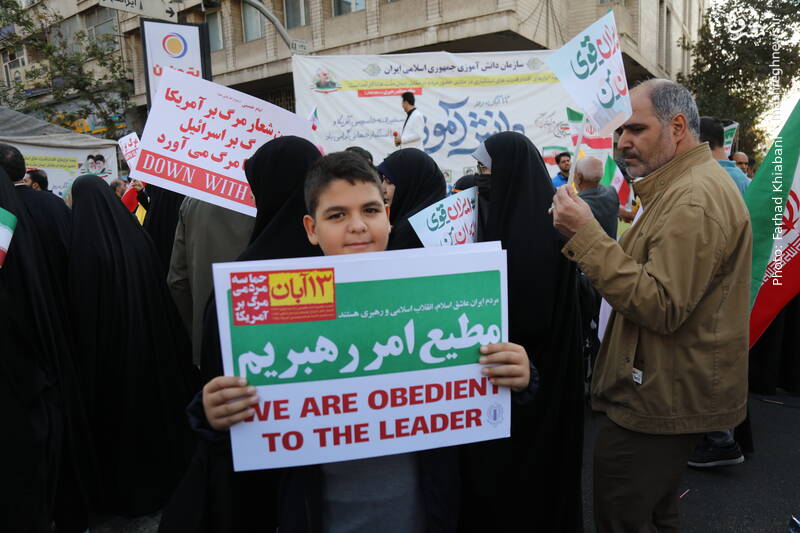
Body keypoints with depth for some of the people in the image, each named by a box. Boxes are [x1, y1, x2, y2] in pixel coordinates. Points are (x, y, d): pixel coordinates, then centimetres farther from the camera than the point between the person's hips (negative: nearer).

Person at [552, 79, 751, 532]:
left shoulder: (695, 198, -21)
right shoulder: (687, 185, 15)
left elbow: (661, 306, -28)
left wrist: (587, 234, -26)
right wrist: (582, 235, 2)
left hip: (663, 402, -11)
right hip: (670, 393, 11)